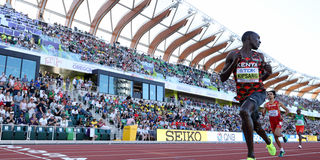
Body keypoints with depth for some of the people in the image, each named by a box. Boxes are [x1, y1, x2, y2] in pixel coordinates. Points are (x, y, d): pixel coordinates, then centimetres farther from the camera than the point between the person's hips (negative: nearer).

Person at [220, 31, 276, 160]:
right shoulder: (233, 55, 2)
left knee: (244, 112, -32)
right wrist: (233, 64, -14)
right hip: (242, 95, 2)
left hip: (258, 92, -2)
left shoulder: (260, 56, 8)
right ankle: (268, 141, 53)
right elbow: (222, 78, -1)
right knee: (254, 124, 17)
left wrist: (268, 73, -2)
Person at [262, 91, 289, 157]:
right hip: (272, 122, 4)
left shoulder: (278, 103, -3)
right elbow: (263, 114, 7)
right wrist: (263, 114, -17)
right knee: (275, 138, 8)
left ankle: (283, 136, 8)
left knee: (276, 133, -27)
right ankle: (282, 150, 23)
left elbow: (287, 110, 4)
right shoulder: (266, 104, 3)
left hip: (278, 121, -4)